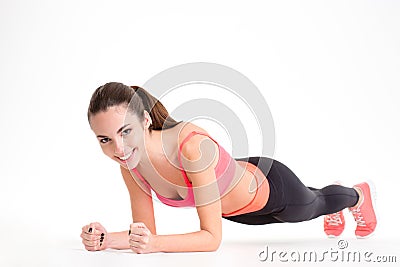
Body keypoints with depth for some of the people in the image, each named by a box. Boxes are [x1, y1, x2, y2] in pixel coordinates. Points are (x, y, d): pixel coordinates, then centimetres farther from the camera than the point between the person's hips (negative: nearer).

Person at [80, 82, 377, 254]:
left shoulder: (192, 145, -47)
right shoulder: (130, 164, -27)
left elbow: (212, 237, -43)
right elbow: (146, 230, -18)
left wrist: (154, 244, -55)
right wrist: (107, 239, -37)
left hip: (271, 187, -5)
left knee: (316, 204, 31)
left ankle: (359, 194, 67)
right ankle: (334, 213, 75)